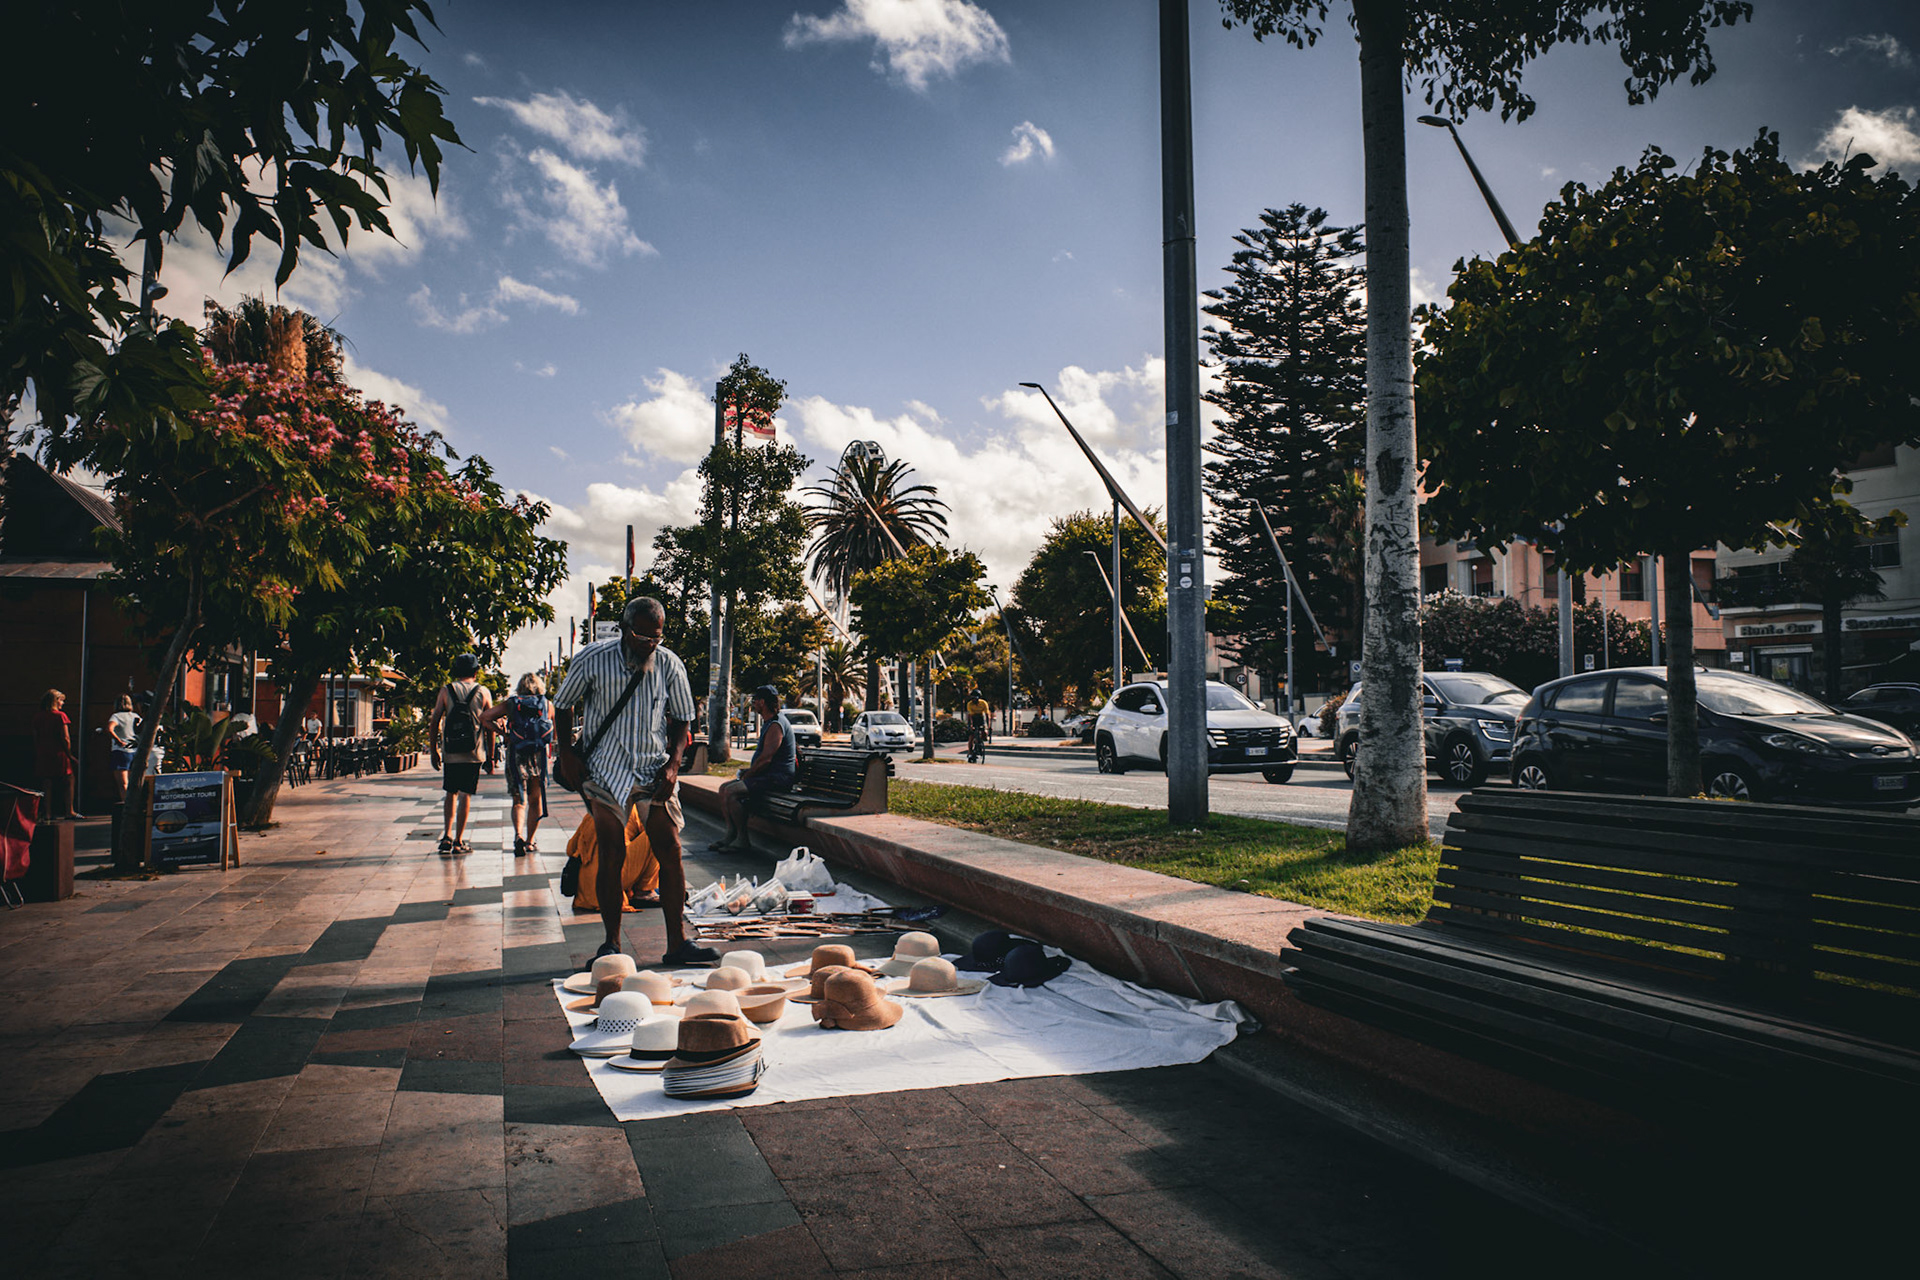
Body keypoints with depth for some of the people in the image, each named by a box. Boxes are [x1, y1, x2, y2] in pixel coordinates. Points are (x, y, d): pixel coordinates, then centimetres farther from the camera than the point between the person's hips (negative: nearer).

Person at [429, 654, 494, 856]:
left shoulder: (446, 690, 3)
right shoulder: (483, 692, 2)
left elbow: (434, 722, 1)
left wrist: (434, 750, 10)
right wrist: (491, 755, 8)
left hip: (451, 753, 1)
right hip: (474, 754, -1)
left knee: (451, 794, 14)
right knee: (465, 795, 3)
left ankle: (447, 836, 4)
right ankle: (459, 841, 3)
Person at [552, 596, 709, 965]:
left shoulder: (670, 665, -1)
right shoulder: (592, 660, -6)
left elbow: (681, 719, 9)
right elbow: (563, 707, 8)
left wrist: (673, 763, -5)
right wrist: (566, 754, -2)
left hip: (655, 771, 2)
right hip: (606, 772, -1)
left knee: (671, 853, -3)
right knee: (611, 858, 1)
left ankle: (677, 944, 3)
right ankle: (611, 944, 14)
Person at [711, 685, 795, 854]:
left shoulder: (776, 725, -16)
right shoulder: (769, 723, 19)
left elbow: (766, 758, -22)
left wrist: (747, 775, -11)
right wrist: (749, 770, 13)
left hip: (777, 779, -11)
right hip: (768, 776, 11)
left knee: (731, 792, -23)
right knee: (724, 788, 7)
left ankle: (743, 841, -17)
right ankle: (731, 834, 4)